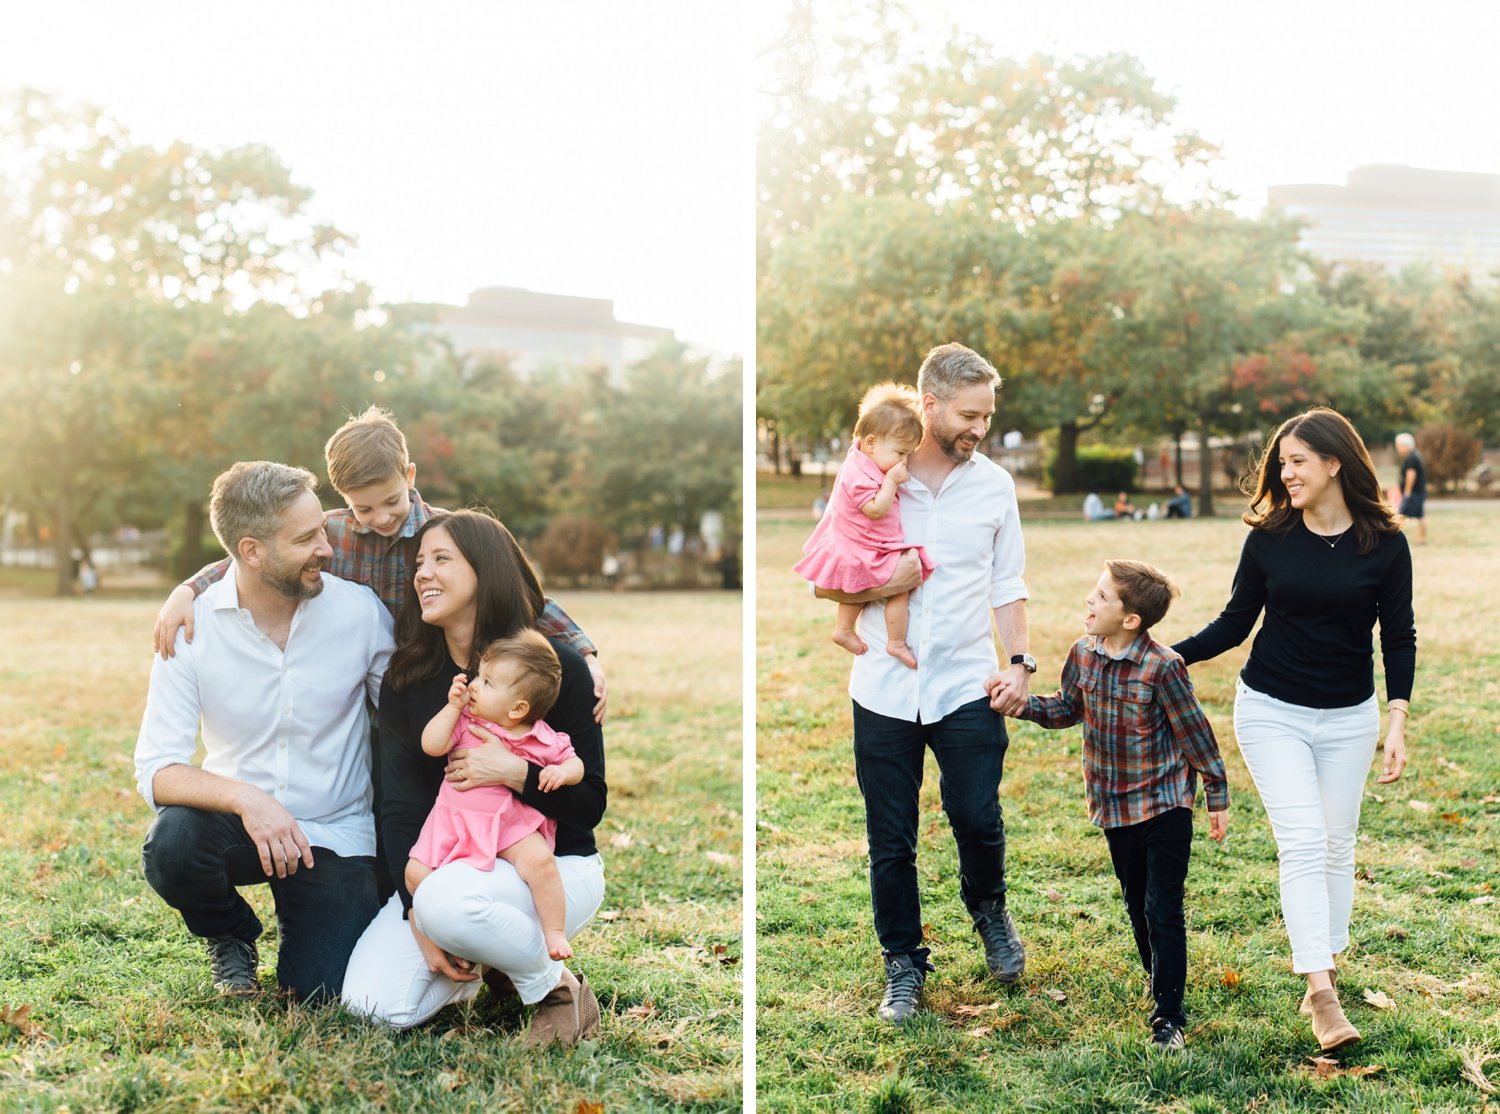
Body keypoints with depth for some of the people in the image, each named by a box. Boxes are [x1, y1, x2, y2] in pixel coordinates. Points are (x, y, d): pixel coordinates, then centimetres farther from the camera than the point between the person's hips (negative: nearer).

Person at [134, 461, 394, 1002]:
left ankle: (299, 913, 21)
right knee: (170, 845, -32)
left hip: (336, 834, 0)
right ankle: (232, 938, 4)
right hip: (237, 819, 1)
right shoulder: (192, 626, -11)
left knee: (325, 988, -16)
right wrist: (244, 797, -35)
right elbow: (156, 770, -16)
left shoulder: (359, 611, -10)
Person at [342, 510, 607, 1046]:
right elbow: (398, 805, -4)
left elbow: (590, 802, -9)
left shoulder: (556, 665, -10)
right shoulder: (407, 678, 1)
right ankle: (478, 964, 13)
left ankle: (557, 987, -9)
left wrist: (513, 772, -27)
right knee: (372, 1001, -17)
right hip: (448, 867, 5)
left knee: (446, 898, -37)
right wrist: (418, 921, -15)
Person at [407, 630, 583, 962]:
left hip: (513, 825, -2)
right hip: (453, 822, 2)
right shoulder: (466, 722, 0)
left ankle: (554, 932, -12)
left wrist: (561, 772, -14)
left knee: (540, 860, -30)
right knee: (416, 873, -13)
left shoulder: (544, 741, -2)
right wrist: (453, 706, -12)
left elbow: (575, 765, 8)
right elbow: (431, 745, -11)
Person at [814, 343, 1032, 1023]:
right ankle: (903, 964, 25)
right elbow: (825, 582, 4)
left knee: (978, 820, -4)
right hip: (884, 689, 0)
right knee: (890, 840, 6)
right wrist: (877, 584, -15)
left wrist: (1019, 662, -2)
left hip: (968, 686, 1)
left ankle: (988, 907, 29)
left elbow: (1008, 585, 9)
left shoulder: (994, 484, 5)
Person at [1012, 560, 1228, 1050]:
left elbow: (1194, 731, -11)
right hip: (1114, 806, 6)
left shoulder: (1161, 666, -20)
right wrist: (1024, 704, -3)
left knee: (1163, 910, -5)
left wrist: (1217, 796, -4)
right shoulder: (1083, 654, -3)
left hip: (1165, 803, -6)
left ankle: (1169, 1014, 3)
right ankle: (1162, 986, 36)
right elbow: (1068, 708, 14)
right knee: (1136, 905, 18)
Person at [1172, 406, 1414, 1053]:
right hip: (1272, 711, -1)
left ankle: (1324, 967, 26)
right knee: (1303, 843, -10)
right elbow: (1236, 623, 4)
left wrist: (1397, 721, -7)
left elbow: (1399, 638, 0)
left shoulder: (1384, 544, -5)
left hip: (1349, 717, 1)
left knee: (1337, 846, 9)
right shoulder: (1270, 538, -4)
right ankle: (1321, 994, -14)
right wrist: (1172, 656, -8)